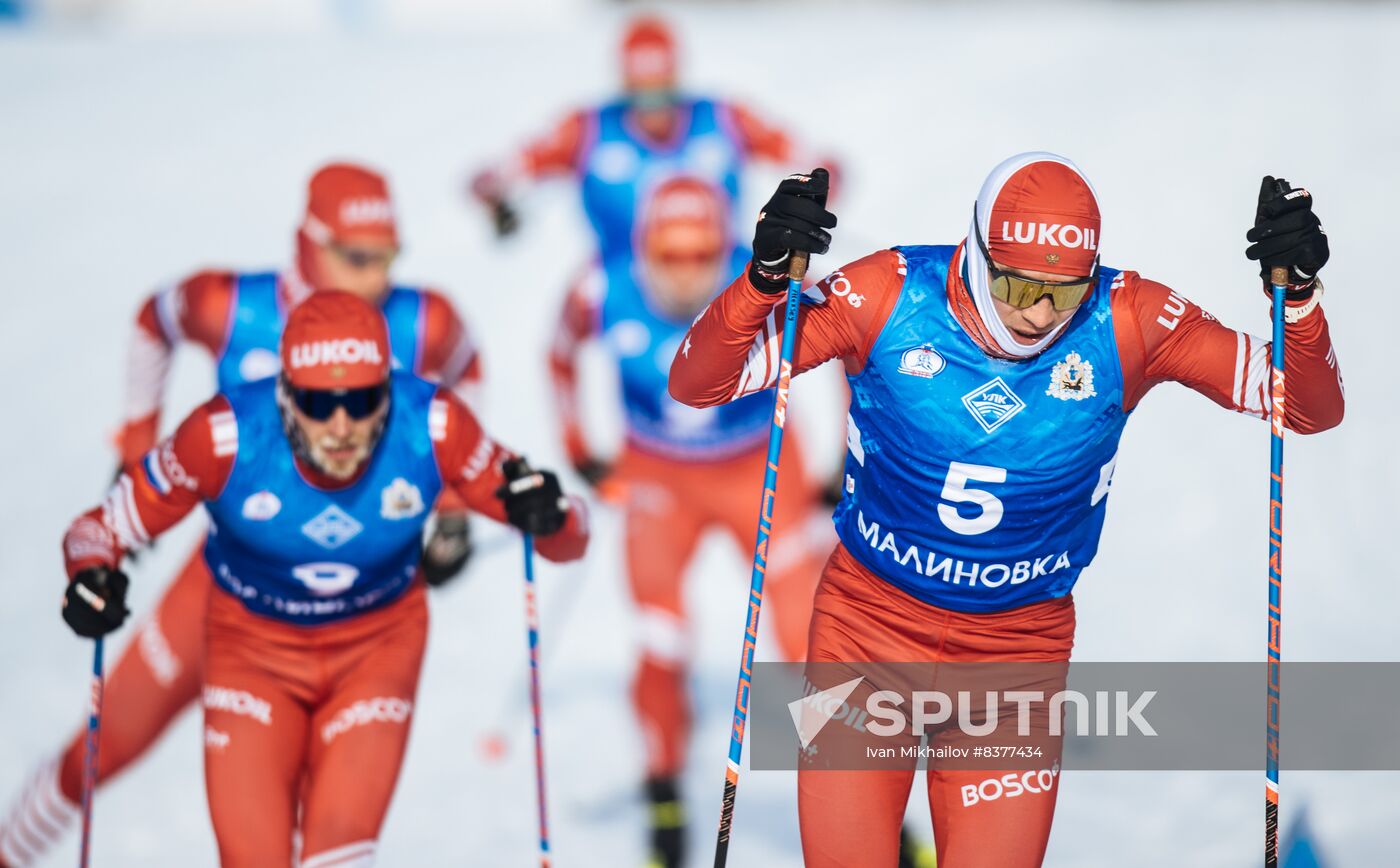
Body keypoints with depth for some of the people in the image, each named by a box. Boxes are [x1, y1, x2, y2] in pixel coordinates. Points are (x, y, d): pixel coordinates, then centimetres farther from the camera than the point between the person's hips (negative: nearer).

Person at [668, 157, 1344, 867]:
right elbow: (697, 382, -15)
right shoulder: (889, 296, -16)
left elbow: (1311, 408, -8)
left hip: (1017, 647, 1)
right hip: (869, 621, 0)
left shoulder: (1128, 322, -13)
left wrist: (1298, 294, -27)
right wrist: (764, 277, -33)